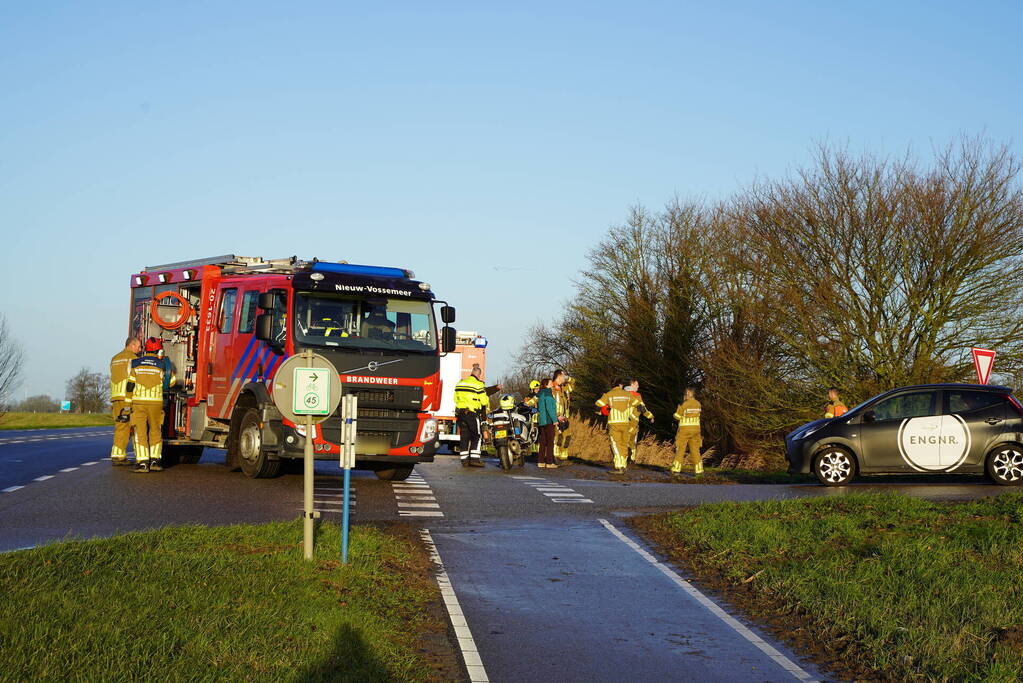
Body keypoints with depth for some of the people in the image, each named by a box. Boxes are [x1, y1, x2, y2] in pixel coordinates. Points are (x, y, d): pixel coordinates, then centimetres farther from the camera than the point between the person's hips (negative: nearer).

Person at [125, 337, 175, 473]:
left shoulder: (136, 364, 4)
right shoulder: (161, 365, 0)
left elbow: (130, 385, 2)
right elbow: (171, 381, 14)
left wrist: (128, 402, 9)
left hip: (138, 402, 0)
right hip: (156, 402, 0)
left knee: (140, 432, 0)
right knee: (155, 432, 13)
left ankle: (142, 462, -7)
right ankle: (154, 461, 8)